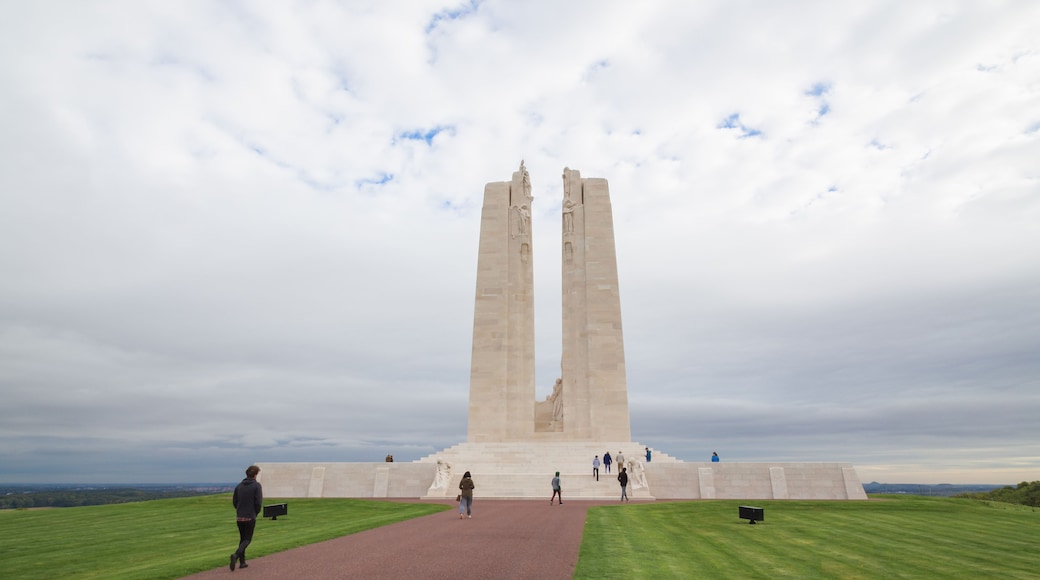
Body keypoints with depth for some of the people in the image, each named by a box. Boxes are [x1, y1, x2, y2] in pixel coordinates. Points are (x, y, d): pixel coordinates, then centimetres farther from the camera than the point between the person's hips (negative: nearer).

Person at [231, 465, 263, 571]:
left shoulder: (239, 485, 3)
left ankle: (242, 562, 19)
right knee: (247, 540, 6)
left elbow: (234, 501, 5)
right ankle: (236, 555, -17)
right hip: (250, 517, -5)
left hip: (239, 517, 5)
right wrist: (255, 513, 3)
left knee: (242, 538, 19)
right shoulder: (257, 485, -11)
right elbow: (259, 503, -15)